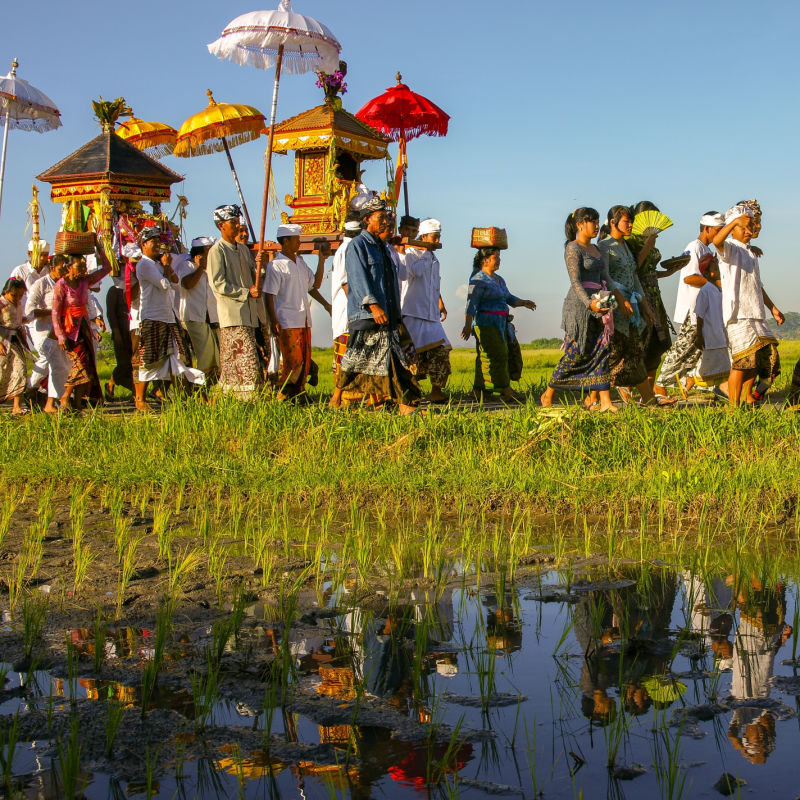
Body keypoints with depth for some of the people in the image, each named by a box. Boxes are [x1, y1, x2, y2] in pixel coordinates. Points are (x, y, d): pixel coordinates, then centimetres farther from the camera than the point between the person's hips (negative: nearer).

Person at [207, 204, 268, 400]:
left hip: (250, 312, 7)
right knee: (245, 357, -12)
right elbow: (218, 284, -12)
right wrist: (246, 293, -14)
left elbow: (254, 276, 19)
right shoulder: (217, 251, -5)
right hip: (233, 314, -7)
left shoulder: (242, 249, 18)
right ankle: (249, 398, -10)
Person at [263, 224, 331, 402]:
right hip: (287, 322, -7)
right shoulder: (276, 265, -7)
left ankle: (297, 394, 15)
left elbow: (314, 284, 21)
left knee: (305, 360, 7)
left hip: (304, 320, 7)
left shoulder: (301, 262, 15)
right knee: (293, 360, -10)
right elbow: (269, 295, -10)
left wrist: (321, 260, 13)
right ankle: (282, 396, 0)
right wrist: (274, 322, -16)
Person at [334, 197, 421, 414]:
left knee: (395, 360, 4)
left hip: (386, 317, 8)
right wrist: (372, 304, -27)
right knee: (357, 359, -6)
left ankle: (406, 406, 5)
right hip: (364, 316, -8)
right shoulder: (357, 246, -4)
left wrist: (397, 316, 22)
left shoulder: (383, 248, 21)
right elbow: (358, 278, -16)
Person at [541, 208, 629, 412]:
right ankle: (548, 395, 11)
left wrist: (622, 300, 12)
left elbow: (606, 279, 20)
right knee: (575, 353, -4)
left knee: (602, 351, -1)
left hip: (599, 304, 8)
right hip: (579, 304, -8)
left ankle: (605, 401, -3)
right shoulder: (573, 248, -8)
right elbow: (575, 281, -16)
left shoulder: (595, 249, 18)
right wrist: (589, 303, -28)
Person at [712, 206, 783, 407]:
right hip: (737, 314, -9)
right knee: (742, 360, -14)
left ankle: (748, 397, 25)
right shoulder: (730, 248, -4)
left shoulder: (751, 253, 21)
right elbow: (717, 241, -30)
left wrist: (772, 307, 25)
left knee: (767, 353, 11)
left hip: (755, 313, 9)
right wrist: (735, 221, -44)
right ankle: (734, 406, -10)